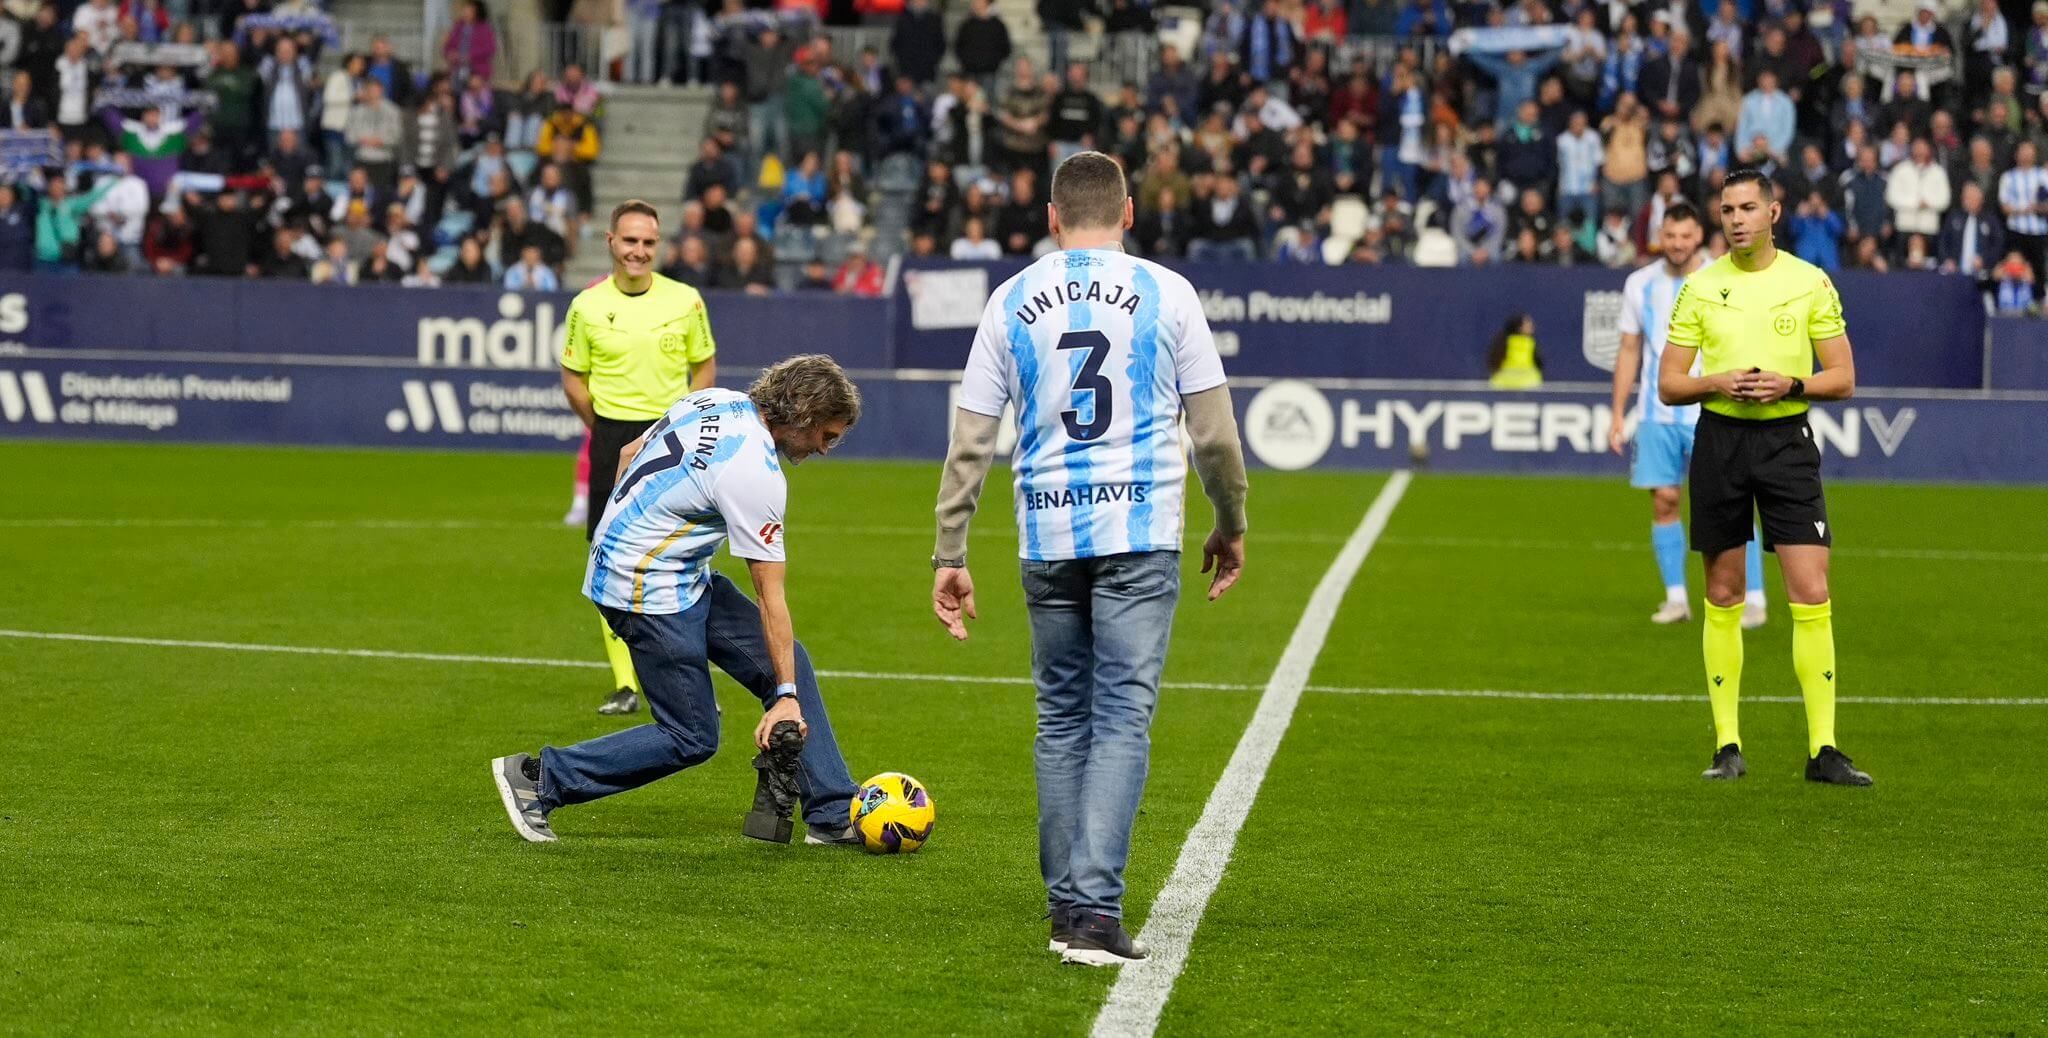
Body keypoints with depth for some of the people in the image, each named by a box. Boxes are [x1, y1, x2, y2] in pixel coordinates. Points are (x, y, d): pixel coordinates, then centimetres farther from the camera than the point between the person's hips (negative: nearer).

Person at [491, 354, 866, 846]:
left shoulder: (716, 400, 1)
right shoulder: (754, 472, -24)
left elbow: (628, 454, 15)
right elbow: (770, 596, -21)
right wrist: (785, 696, -18)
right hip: (650, 592, -10)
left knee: (792, 664, 6)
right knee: (692, 739, -3)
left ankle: (834, 814, 10)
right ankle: (537, 777, 4)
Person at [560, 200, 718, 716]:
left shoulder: (685, 300, 1)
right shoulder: (587, 306, 0)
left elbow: (704, 366, 11)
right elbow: (573, 378, 9)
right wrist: (607, 430, 1)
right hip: (612, 439, 0)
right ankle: (625, 685, 8)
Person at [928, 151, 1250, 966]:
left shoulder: (1011, 302, 6)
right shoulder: (1166, 294, 1)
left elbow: (970, 441, 5)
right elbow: (1213, 429, 3)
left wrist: (948, 555, 9)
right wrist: (1231, 526, 17)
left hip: (1046, 536, 2)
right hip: (1140, 532, -2)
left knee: (1061, 719, 14)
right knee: (1122, 720, -4)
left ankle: (1066, 906, 19)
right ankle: (1096, 909, -14)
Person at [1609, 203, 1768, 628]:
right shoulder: (1640, 285, 6)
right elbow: (1629, 351, 13)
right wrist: (1618, 413, 10)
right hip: (1657, 415, 3)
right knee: (1663, 502, 1)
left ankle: (1754, 599, -2)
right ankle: (1676, 598, 11)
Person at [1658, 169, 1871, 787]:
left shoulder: (1810, 283, 2)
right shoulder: (1699, 288, 4)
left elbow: (1843, 378, 3)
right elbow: (1668, 386, 5)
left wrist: (1790, 384, -15)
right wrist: (1716, 383, -14)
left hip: (1787, 439, -1)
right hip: (1719, 440, 1)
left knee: (1811, 595, -8)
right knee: (1723, 597, 4)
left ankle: (1822, 750, -5)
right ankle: (1727, 747, 12)